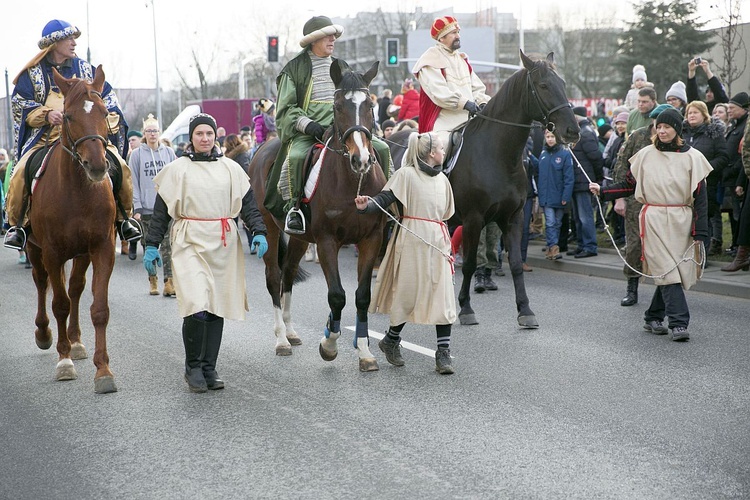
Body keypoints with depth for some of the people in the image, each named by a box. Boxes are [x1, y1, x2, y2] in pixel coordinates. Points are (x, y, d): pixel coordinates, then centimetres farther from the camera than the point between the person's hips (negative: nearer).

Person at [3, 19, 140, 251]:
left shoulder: (85, 69, 12)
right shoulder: (34, 72, 5)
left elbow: (107, 98, 14)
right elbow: (20, 101, 1)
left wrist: (110, 123, -1)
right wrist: (46, 114, -16)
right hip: (45, 136, -1)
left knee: (120, 167, -18)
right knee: (20, 173, -26)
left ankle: (123, 217, 1)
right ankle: (17, 224, -8)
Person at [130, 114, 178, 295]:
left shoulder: (169, 152, 7)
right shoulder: (137, 154, 2)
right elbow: (134, 183, 1)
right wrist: (137, 208, -6)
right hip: (146, 208, 0)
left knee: (168, 245, -5)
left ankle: (169, 282, -6)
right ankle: (152, 280, 15)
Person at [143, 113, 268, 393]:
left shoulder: (231, 168, 11)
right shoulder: (177, 169, 4)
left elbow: (249, 204, 10)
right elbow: (160, 210, 5)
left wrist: (259, 232, -5)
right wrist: (151, 245, 1)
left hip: (224, 244, 3)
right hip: (190, 243, -3)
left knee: (217, 307, 6)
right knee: (196, 306, -16)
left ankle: (209, 368, 17)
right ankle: (193, 367, 1)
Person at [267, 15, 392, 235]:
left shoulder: (341, 67, 18)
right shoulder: (294, 68, 2)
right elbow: (286, 108, -3)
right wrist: (308, 125, -19)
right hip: (305, 132, -5)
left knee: (381, 148, -9)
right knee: (295, 157, -36)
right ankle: (292, 206, -22)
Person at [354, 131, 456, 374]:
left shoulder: (442, 179, 16)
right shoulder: (406, 174, -4)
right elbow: (384, 198, -13)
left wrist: (447, 242, 20)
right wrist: (365, 205, -32)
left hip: (438, 243, 6)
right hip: (412, 242, -6)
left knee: (442, 297, -3)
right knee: (408, 294, 1)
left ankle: (443, 354, -1)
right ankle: (391, 341, 25)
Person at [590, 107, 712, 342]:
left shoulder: (692, 157, 3)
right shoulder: (645, 155, 5)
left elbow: (700, 197, 2)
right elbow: (629, 185, 13)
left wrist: (700, 232, -2)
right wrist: (602, 191, 0)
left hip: (681, 222, 1)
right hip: (654, 221, -1)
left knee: (671, 272, 4)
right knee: (667, 271, -10)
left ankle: (653, 318, 20)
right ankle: (679, 323, -12)